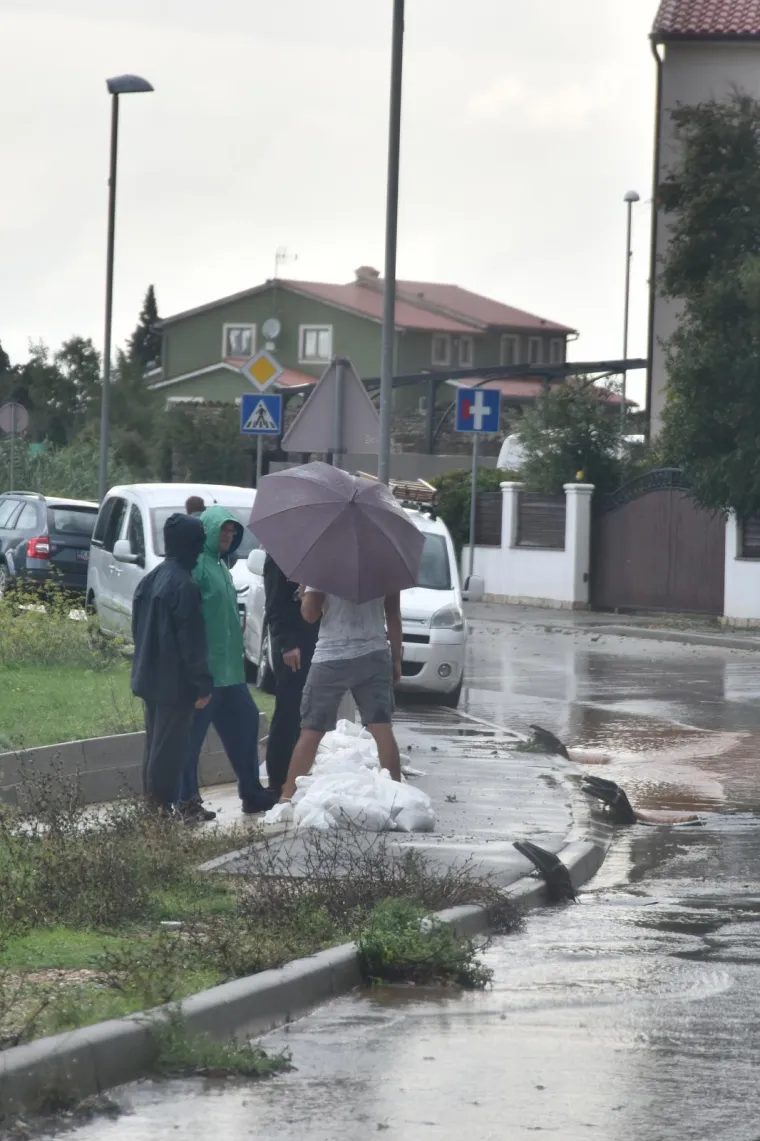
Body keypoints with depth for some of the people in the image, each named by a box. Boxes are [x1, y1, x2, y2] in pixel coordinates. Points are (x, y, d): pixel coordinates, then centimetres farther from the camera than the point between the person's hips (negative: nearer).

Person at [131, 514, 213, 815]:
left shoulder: (151, 580, 9)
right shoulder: (183, 585, -18)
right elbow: (192, 640, -18)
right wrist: (203, 684, -14)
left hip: (150, 677, 9)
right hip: (175, 682, -9)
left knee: (155, 745, 15)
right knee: (169, 749, -4)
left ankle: (151, 803, 20)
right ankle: (162, 806, -3)